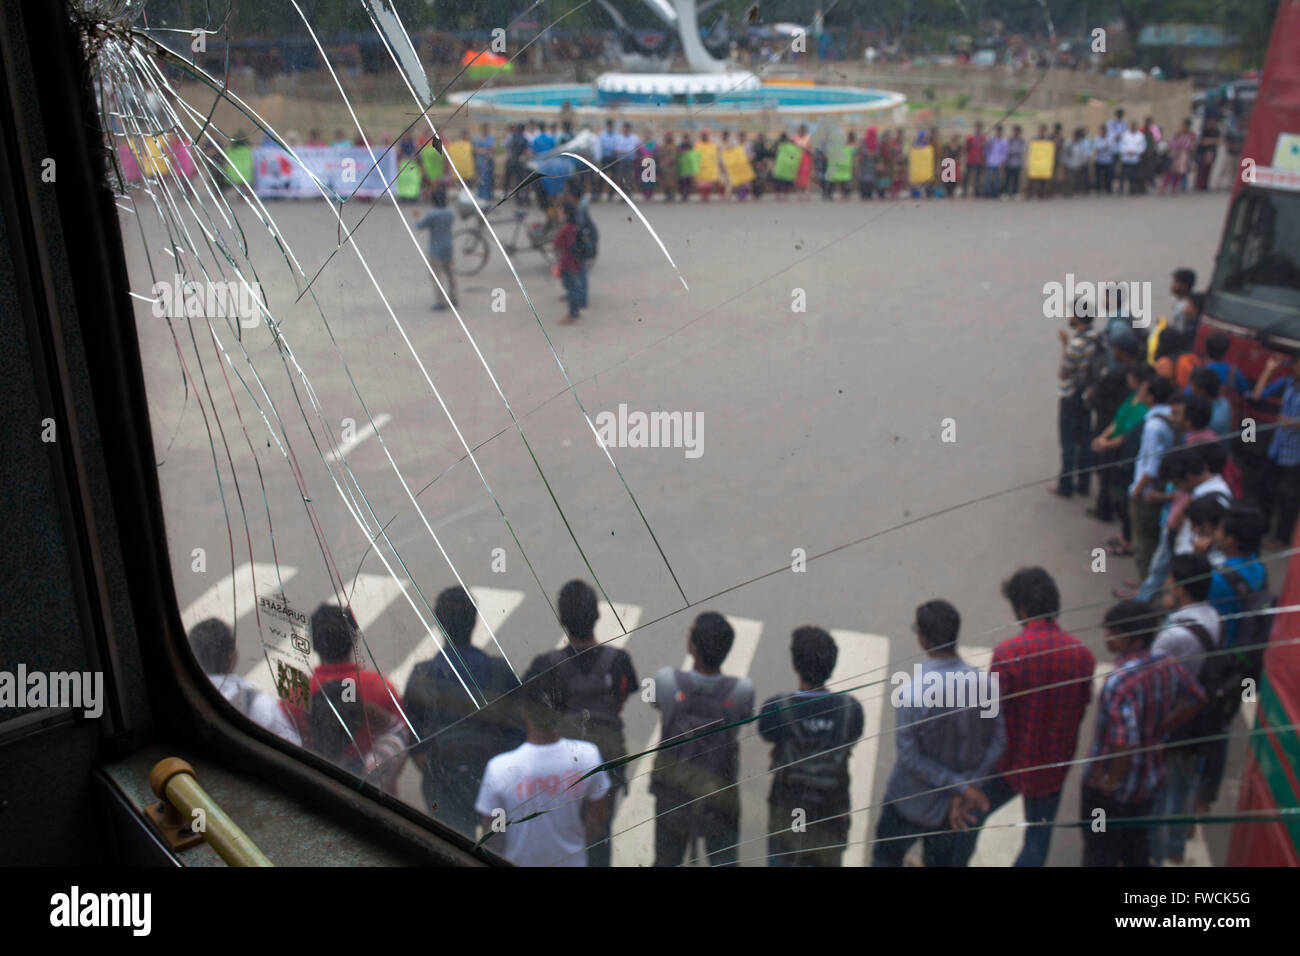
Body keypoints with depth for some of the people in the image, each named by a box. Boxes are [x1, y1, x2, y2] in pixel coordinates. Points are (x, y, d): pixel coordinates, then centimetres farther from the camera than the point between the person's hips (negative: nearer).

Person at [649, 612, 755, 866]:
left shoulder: (666, 681, -26)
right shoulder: (742, 690, -25)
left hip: (672, 791, 1)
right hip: (720, 798, 0)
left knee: (667, 859, 21)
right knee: (724, 862, 16)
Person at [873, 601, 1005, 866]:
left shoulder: (912, 692, -29)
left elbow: (909, 757, -24)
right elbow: (997, 743, -9)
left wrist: (961, 786, -17)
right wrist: (965, 788, -12)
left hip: (912, 800, -4)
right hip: (957, 803, 4)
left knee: (886, 856, 22)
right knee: (943, 861, 24)